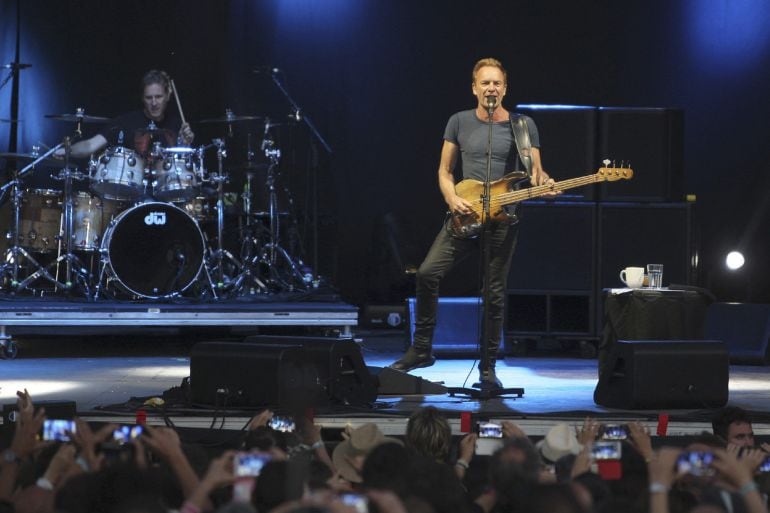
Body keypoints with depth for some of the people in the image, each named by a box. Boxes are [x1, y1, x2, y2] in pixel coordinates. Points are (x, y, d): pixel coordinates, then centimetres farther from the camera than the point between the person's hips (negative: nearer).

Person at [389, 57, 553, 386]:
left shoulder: (523, 125, 4)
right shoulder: (459, 123, 8)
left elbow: (535, 172, 3)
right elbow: (444, 171, 11)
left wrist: (543, 182, -21)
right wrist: (453, 199, -8)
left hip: (503, 218, -1)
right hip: (464, 214, 1)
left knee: (494, 293, -1)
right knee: (428, 272, -13)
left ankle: (488, 367, 10)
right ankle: (421, 349, 0)